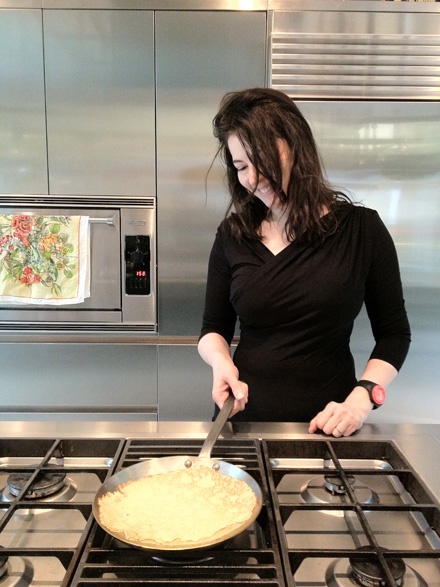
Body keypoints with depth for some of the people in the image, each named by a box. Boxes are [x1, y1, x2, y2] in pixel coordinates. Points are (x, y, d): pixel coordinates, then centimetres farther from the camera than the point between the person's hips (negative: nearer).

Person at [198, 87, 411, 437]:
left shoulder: (361, 228, -7)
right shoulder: (233, 235, -1)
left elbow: (394, 334, -1)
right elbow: (213, 329, 6)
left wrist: (361, 399, -14)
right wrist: (221, 362, -16)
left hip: (327, 426, -1)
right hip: (244, 417, 2)